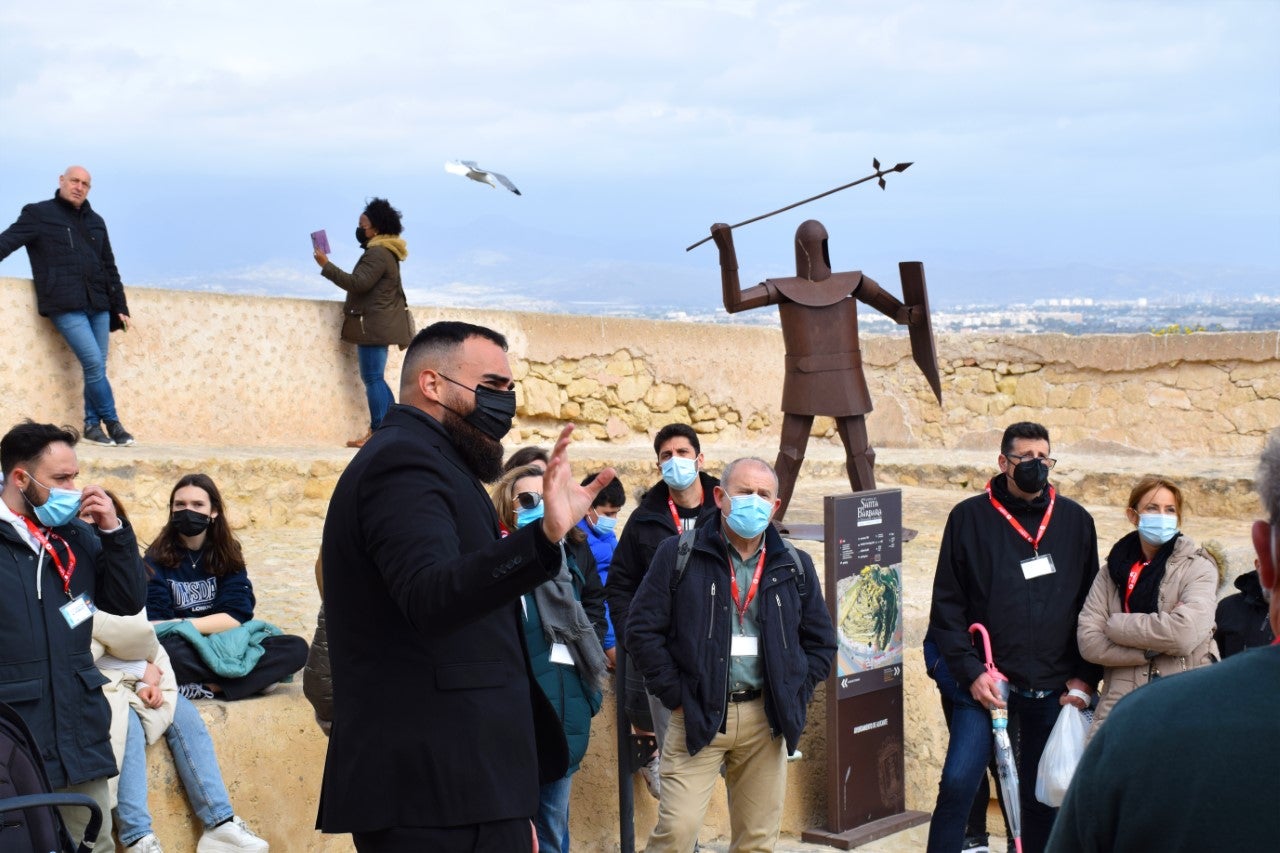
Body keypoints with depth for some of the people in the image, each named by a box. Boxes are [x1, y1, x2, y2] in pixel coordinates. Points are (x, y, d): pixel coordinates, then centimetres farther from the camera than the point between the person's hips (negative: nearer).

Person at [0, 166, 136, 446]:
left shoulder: (95, 222, 19)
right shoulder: (38, 214, 4)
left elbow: (110, 267, 22)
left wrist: (120, 307, 19)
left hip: (98, 306, 5)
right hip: (65, 306, -5)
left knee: (96, 368, 2)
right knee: (94, 365, -13)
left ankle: (92, 425, 12)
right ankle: (112, 422, 0)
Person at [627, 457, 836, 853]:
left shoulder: (794, 566, 9)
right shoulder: (679, 554, -2)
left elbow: (821, 641, 16)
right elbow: (643, 629, -3)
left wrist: (794, 698, 6)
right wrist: (674, 696, -7)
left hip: (765, 719, 3)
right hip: (697, 715, -3)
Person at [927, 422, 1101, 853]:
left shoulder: (1075, 521, 7)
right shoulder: (969, 518, 0)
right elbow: (947, 605, -1)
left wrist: (1086, 677, 1)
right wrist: (971, 671, -10)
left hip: (1054, 689, 2)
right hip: (986, 683, -2)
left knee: (1042, 797, 9)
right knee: (957, 783, -12)